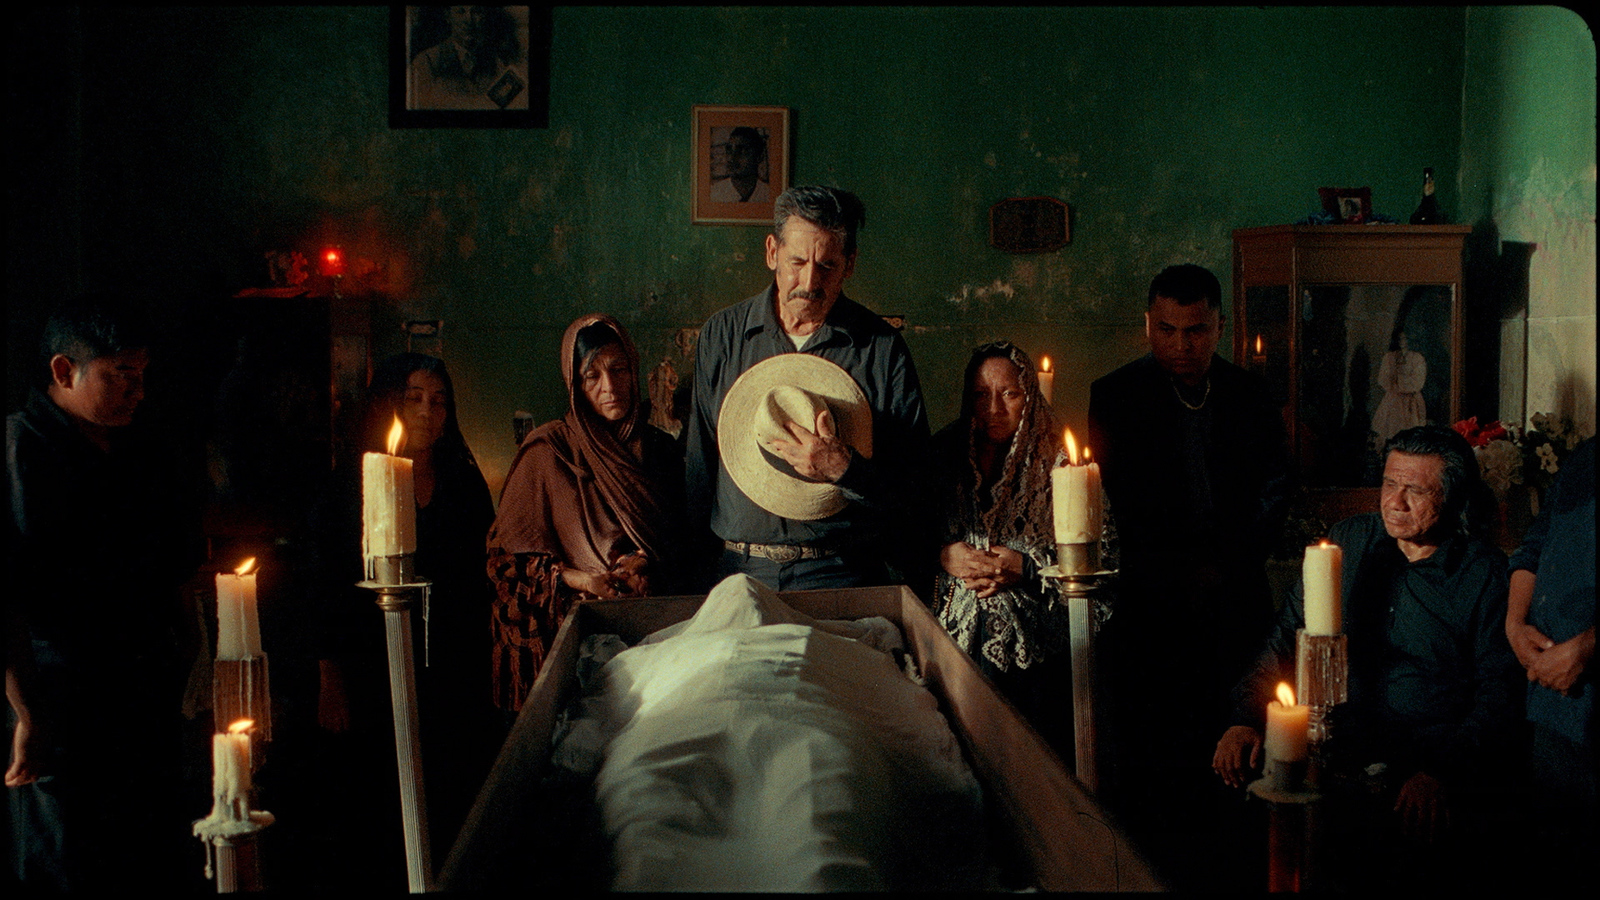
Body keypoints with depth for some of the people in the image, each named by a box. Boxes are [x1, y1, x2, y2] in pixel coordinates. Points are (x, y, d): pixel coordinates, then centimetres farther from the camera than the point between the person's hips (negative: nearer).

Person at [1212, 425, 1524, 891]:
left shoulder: (1485, 571, 2)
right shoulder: (1345, 542, 14)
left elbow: (1498, 696, -2)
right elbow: (1287, 638, 16)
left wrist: (1439, 772, -18)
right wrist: (1246, 720, 0)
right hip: (1333, 748, 3)